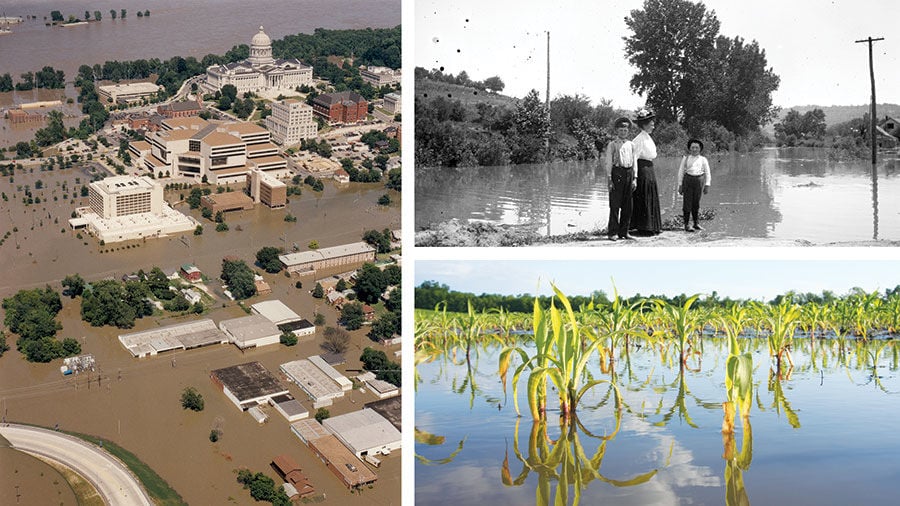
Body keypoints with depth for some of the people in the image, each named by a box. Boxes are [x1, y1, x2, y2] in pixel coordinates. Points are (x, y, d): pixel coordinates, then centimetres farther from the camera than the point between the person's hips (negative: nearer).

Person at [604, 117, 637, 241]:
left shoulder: (631, 145, 15)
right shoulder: (612, 145, 1)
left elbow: (633, 162, 16)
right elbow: (608, 163, -2)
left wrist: (634, 178, 9)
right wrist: (609, 179, -9)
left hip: (629, 173, 5)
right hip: (617, 172, -5)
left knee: (627, 206, 7)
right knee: (615, 205, -4)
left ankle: (624, 232, 14)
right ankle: (612, 232, 1)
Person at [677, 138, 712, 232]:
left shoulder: (703, 159, 8)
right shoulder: (686, 158, 8)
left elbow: (707, 173, 10)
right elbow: (681, 172, 9)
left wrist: (707, 185, 2)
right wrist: (680, 185, 3)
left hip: (699, 180, 1)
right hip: (688, 180, -1)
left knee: (696, 203, 7)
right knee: (687, 202, -4)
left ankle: (696, 223, 18)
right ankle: (686, 225, -2)